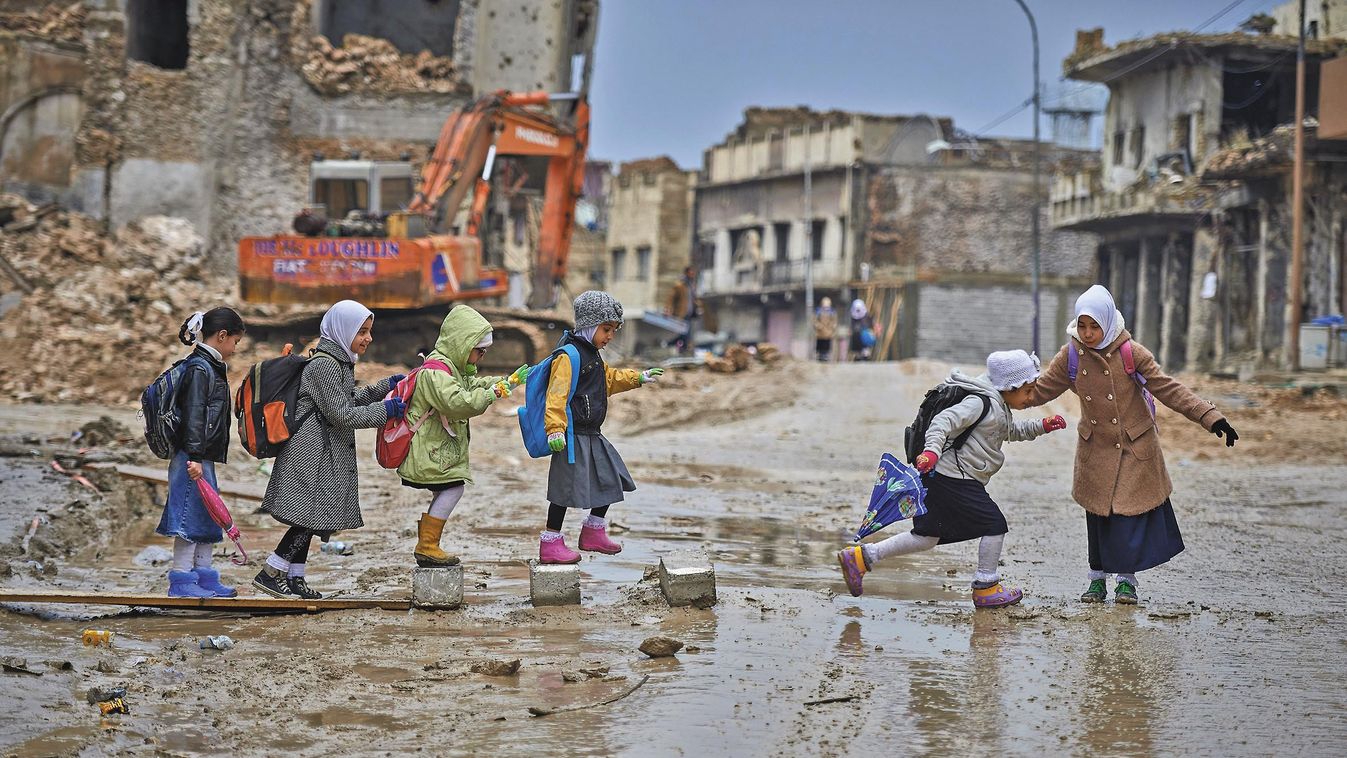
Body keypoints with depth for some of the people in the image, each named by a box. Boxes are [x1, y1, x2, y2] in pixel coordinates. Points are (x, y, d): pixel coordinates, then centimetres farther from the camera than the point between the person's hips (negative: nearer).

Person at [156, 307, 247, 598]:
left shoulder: (210, 367, 18)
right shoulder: (200, 368, -14)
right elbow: (193, 416, -20)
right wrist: (194, 456, -25)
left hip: (203, 458, 11)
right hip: (194, 458, -11)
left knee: (206, 518, 14)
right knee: (191, 517, -7)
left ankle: (204, 577, 21)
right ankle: (181, 580, -3)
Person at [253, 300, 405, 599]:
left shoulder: (339, 361, 13)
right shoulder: (325, 364, -19)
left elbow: (351, 398, 22)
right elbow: (342, 414, -19)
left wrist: (386, 386, 14)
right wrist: (385, 411, -15)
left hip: (324, 451, 10)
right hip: (311, 450, -10)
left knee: (310, 518, 12)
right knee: (309, 516, -10)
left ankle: (294, 578, 17)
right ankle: (269, 574, -5)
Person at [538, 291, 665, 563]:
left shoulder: (593, 356, 17)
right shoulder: (570, 355, -16)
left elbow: (610, 379, 37)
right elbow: (557, 394, -24)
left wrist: (639, 378, 37)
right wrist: (555, 429, -31)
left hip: (592, 435, 10)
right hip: (574, 436, -10)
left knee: (610, 480, 16)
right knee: (567, 487, -6)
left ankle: (593, 534, 30)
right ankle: (551, 544, 2)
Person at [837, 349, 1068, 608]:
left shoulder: (1000, 407, 19)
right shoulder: (981, 402, -14)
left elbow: (1012, 431, 37)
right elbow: (944, 421, -24)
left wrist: (1041, 426, 24)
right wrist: (932, 450, -39)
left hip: (941, 479, 11)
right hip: (953, 478, -11)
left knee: (928, 536, 11)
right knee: (995, 524, -3)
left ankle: (860, 557, 11)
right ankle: (985, 589, 6)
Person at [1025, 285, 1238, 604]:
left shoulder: (1131, 353, -16)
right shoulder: (1071, 355, -9)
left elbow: (1169, 389, -14)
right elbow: (1042, 390, 2)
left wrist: (1210, 418, -19)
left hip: (1136, 449, -2)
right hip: (1096, 449, 2)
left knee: (1130, 513, -2)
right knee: (1098, 515, 4)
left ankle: (1127, 580, 12)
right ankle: (1098, 579, 17)